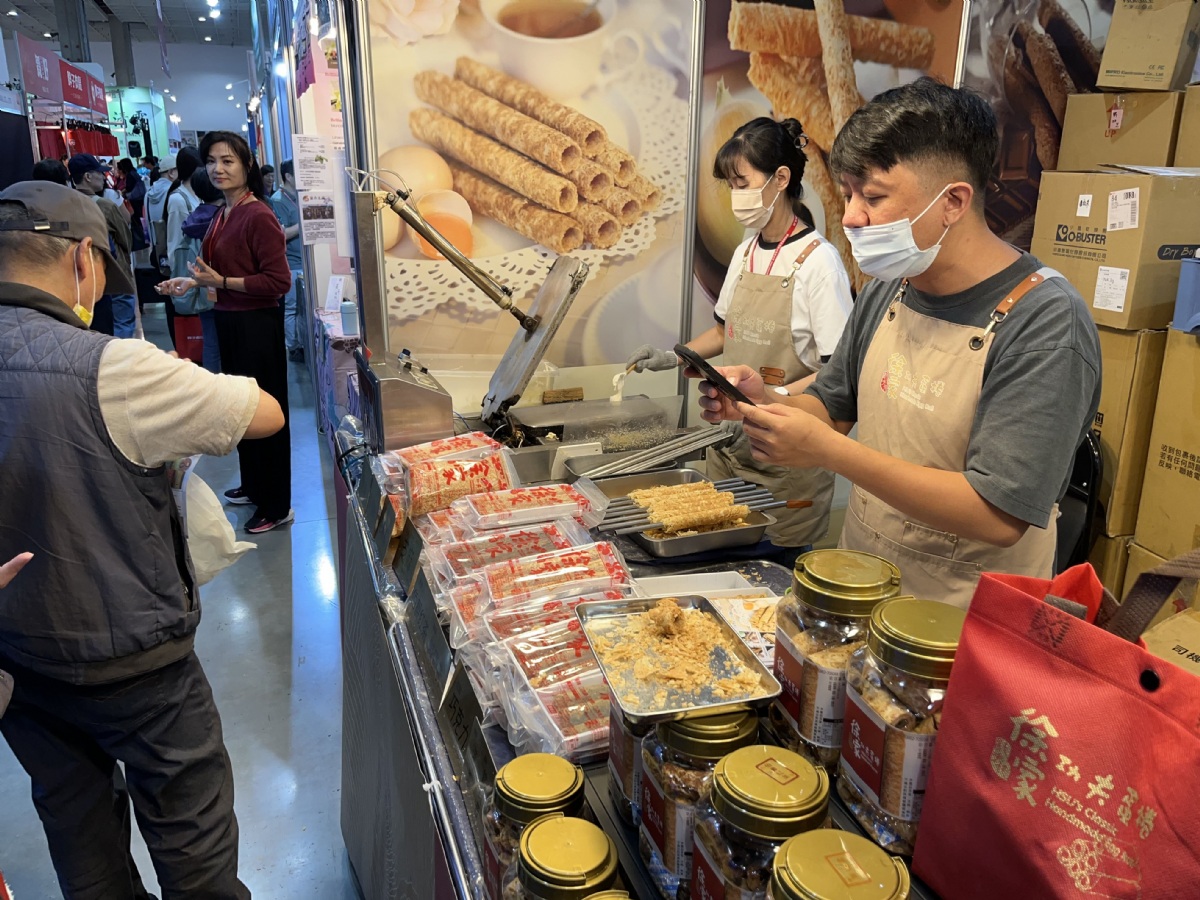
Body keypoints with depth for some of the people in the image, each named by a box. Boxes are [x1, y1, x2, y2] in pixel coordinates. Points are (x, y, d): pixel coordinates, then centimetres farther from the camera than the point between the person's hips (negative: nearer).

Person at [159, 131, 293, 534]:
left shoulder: (257, 216, -18)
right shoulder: (223, 215, 9)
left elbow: (278, 281, -21)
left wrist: (220, 282, -21)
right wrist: (194, 282, 9)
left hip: (258, 324, -9)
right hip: (229, 321, 10)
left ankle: (276, 506, 14)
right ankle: (253, 485, 38)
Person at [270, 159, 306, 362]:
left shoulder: (298, 196, 15)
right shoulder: (278, 200, -12)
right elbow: (281, 234, -19)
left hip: (304, 261, 9)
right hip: (291, 264, -9)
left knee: (304, 306, 13)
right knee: (291, 307, -1)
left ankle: (304, 345, 21)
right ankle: (294, 349, 6)